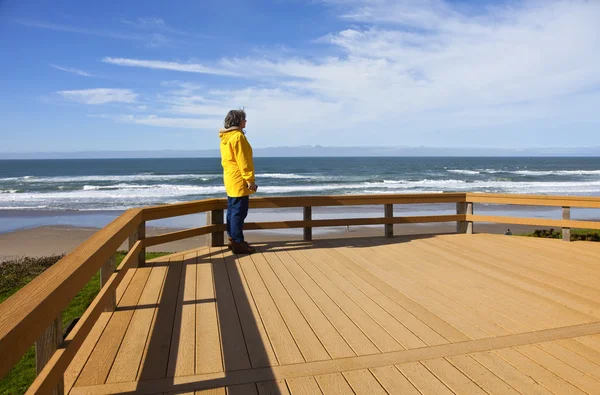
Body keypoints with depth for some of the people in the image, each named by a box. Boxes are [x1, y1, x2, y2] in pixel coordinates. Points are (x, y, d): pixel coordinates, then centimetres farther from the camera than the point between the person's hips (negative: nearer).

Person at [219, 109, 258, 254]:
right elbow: (242, 160, -20)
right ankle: (238, 243, -3)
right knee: (239, 212, -7)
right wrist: (250, 179, -18)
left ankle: (233, 239, 21)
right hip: (239, 179, -10)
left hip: (230, 178, 10)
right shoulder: (238, 136, -15)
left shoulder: (225, 137, 14)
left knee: (232, 210, 14)